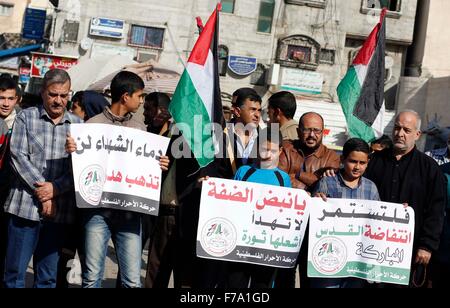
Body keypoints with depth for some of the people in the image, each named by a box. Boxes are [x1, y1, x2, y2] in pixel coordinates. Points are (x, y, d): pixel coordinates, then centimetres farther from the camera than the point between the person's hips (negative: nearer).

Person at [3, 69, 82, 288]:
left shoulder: (77, 125, 10)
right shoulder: (26, 118, 6)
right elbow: (19, 157, -4)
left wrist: (54, 188, -13)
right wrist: (42, 194, -11)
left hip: (59, 210, 2)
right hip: (25, 206, -2)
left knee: (48, 277, 8)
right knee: (15, 272, 0)